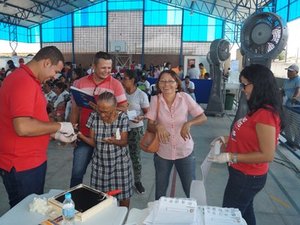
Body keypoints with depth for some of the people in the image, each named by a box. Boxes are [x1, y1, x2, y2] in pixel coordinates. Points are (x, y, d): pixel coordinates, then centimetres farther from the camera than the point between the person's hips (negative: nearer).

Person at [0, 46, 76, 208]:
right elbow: (22, 127, -30)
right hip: (22, 166, -9)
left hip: (33, 160, 9)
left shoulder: (30, 81, 12)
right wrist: (58, 126, -18)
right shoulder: (23, 82, -21)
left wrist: (57, 134, 10)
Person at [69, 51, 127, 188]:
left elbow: (124, 108, -7)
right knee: (77, 172, 10)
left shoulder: (116, 84, -5)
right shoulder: (80, 83, 2)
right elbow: (75, 108, 8)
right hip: (84, 135, 2)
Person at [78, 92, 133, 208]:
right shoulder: (94, 116, -8)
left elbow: (124, 142, -11)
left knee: (123, 193, 6)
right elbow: (93, 141, -5)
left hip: (119, 161, -1)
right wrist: (82, 136, -24)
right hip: (100, 161, 2)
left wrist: (114, 141, -32)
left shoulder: (122, 118, -14)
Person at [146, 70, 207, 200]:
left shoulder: (185, 98, -10)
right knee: (160, 191, 19)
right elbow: (150, 125, -6)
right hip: (162, 153, 1)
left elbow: (203, 117, -7)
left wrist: (189, 123, -25)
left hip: (185, 151, -1)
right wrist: (157, 127, -28)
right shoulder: (155, 100, -8)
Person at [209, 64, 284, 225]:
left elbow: (267, 155, -27)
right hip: (244, 173, 9)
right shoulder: (258, 110, 3)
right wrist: (228, 139, 2)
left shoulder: (265, 114, -26)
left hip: (247, 177, -9)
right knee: (244, 211, 26)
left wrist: (231, 157, -26)